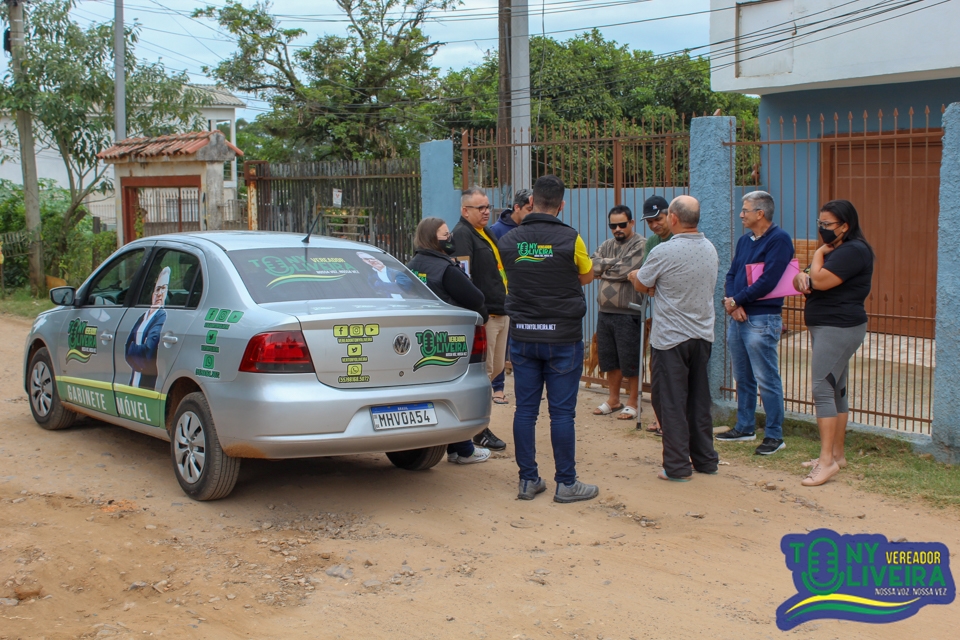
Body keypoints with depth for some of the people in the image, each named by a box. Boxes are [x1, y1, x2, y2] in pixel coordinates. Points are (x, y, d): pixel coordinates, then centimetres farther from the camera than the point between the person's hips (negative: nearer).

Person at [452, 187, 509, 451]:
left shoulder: (487, 233, 19)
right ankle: (480, 431, 3)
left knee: (497, 367, 15)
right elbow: (464, 278, -19)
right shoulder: (462, 234, -10)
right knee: (483, 372, -4)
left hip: (501, 313, 9)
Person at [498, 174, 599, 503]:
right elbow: (587, 276, 8)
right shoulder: (570, 239, -9)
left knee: (525, 409, 8)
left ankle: (528, 480, 14)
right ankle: (566, 484, 7)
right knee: (562, 412, 1)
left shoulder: (508, 241, 0)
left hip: (522, 336, 3)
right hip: (563, 336, -3)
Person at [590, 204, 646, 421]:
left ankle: (632, 402, 12)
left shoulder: (641, 245, -9)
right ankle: (613, 399, 27)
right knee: (609, 359, 14)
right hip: (605, 312, 7)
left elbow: (625, 271, -19)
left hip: (628, 314, -7)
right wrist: (613, 264, -13)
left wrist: (602, 269, -5)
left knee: (630, 362, 0)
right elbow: (591, 265, 1)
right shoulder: (607, 245, 14)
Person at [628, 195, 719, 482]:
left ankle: (677, 466, 3)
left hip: (671, 338, -6)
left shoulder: (663, 252, -18)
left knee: (671, 403, 1)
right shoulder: (710, 249, 3)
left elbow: (642, 286, -3)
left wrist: (633, 275, 20)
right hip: (703, 335, 6)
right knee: (699, 401, 15)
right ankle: (705, 459, 22)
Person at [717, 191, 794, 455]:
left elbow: (767, 281, -19)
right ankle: (745, 428, 26)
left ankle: (774, 436, 1)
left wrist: (737, 301, -11)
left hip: (762, 319, -8)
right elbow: (731, 275, 13)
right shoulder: (744, 240, 15)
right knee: (743, 378, 15)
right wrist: (730, 302, -7)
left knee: (767, 380, -5)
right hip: (737, 317, 8)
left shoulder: (779, 240, -11)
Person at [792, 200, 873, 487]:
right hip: (827, 327, 11)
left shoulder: (853, 251, -16)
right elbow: (809, 282, 16)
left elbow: (820, 281, -24)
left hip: (839, 328, -11)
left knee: (822, 389, -15)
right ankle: (836, 453, 19)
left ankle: (827, 460, -16)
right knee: (836, 390, 13)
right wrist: (800, 277, -8)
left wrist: (819, 254, -7)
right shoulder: (836, 250, 19)